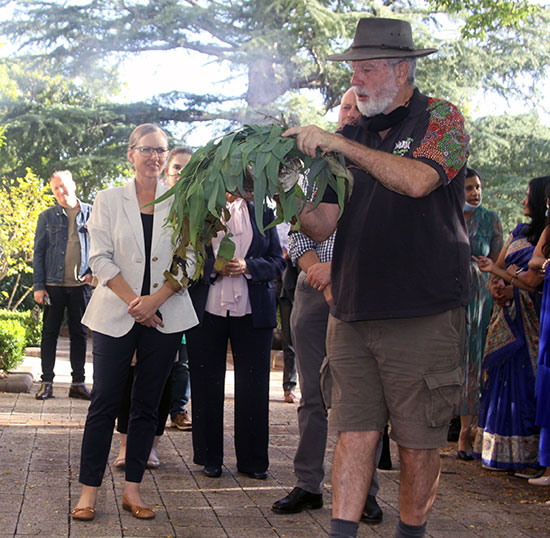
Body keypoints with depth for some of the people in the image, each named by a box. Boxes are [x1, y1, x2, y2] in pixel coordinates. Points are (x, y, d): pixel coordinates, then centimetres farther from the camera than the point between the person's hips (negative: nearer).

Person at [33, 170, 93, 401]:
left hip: (81, 285, 0)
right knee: (49, 333, 2)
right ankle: (47, 382, 8)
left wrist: (94, 271, -4)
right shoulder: (47, 217, 7)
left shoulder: (92, 213, 6)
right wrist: (38, 286, -1)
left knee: (79, 333, 5)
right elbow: (38, 252, 6)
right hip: (54, 285, 0)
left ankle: (78, 382, 12)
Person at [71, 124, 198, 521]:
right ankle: (89, 489, 5)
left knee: (147, 405, 5)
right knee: (105, 402, -2)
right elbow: (101, 259, -1)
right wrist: (133, 302, -12)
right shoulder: (109, 200, 7)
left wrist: (154, 300, -11)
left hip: (165, 316, 1)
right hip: (116, 316, -1)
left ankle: (132, 489, 12)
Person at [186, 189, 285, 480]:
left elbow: (277, 261, 7)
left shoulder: (262, 213, 12)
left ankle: (252, 460, 12)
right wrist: (214, 267, -13)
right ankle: (210, 458, 16)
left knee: (253, 385, 1)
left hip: (252, 311, 1)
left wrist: (247, 266, -10)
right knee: (207, 386, 4)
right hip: (207, 311, -1)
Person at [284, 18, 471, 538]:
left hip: (423, 314, -4)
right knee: (354, 434, 1)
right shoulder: (351, 135, 14)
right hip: (351, 314, 4)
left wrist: (337, 142, -16)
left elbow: (418, 180, -20)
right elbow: (322, 223, 10)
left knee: (418, 443, 4)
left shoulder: (441, 119, 1)